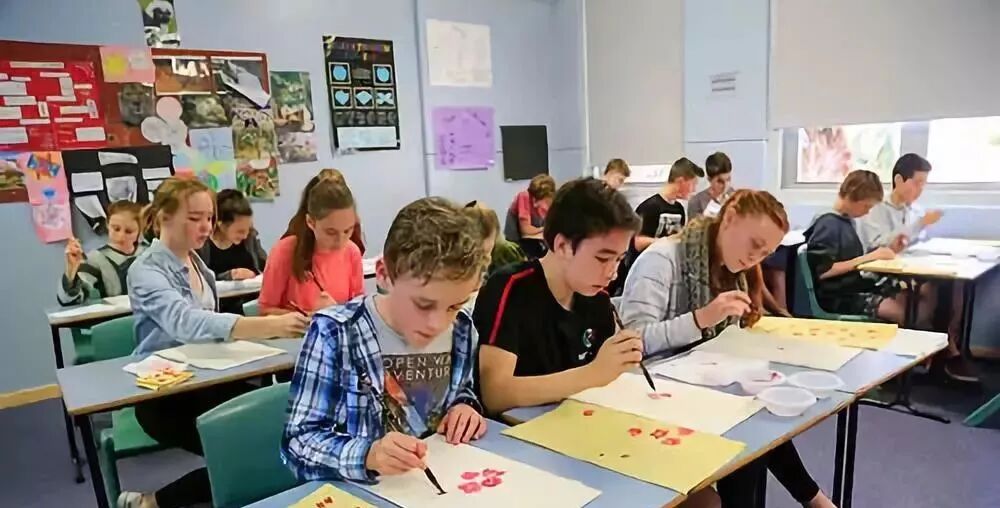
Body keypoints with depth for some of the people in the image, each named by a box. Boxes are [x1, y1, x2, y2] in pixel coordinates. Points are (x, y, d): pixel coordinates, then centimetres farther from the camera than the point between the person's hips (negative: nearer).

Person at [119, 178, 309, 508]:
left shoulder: (196, 262, 8)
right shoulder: (147, 270, -18)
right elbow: (185, 322, -37)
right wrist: (269, 326, -50)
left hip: (204, 378, 7)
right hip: (163, 395, -7)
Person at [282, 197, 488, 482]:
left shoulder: (462, 330, -2)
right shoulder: (334, 334, -15)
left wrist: (466, 407, -4)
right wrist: (367, 455, -31)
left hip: (435, 484, 3)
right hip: (355, 492, -3)